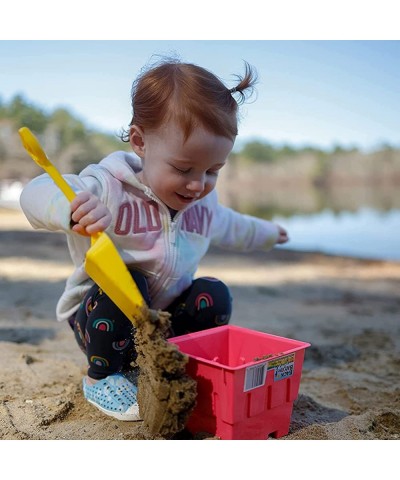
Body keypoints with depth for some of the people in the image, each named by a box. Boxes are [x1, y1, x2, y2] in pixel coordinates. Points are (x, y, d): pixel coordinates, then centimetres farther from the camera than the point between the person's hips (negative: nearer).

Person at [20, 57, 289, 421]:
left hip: (167, 322, 5)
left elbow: (227, 226, 23)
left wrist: (264, 233, 38)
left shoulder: (204, 201, -2)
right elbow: (35, 195, -39)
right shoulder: (110, 188, -24)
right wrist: (71, 207, -62)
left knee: (214, 295, -16)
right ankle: (102, 378, -8)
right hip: (103, 318, -4)